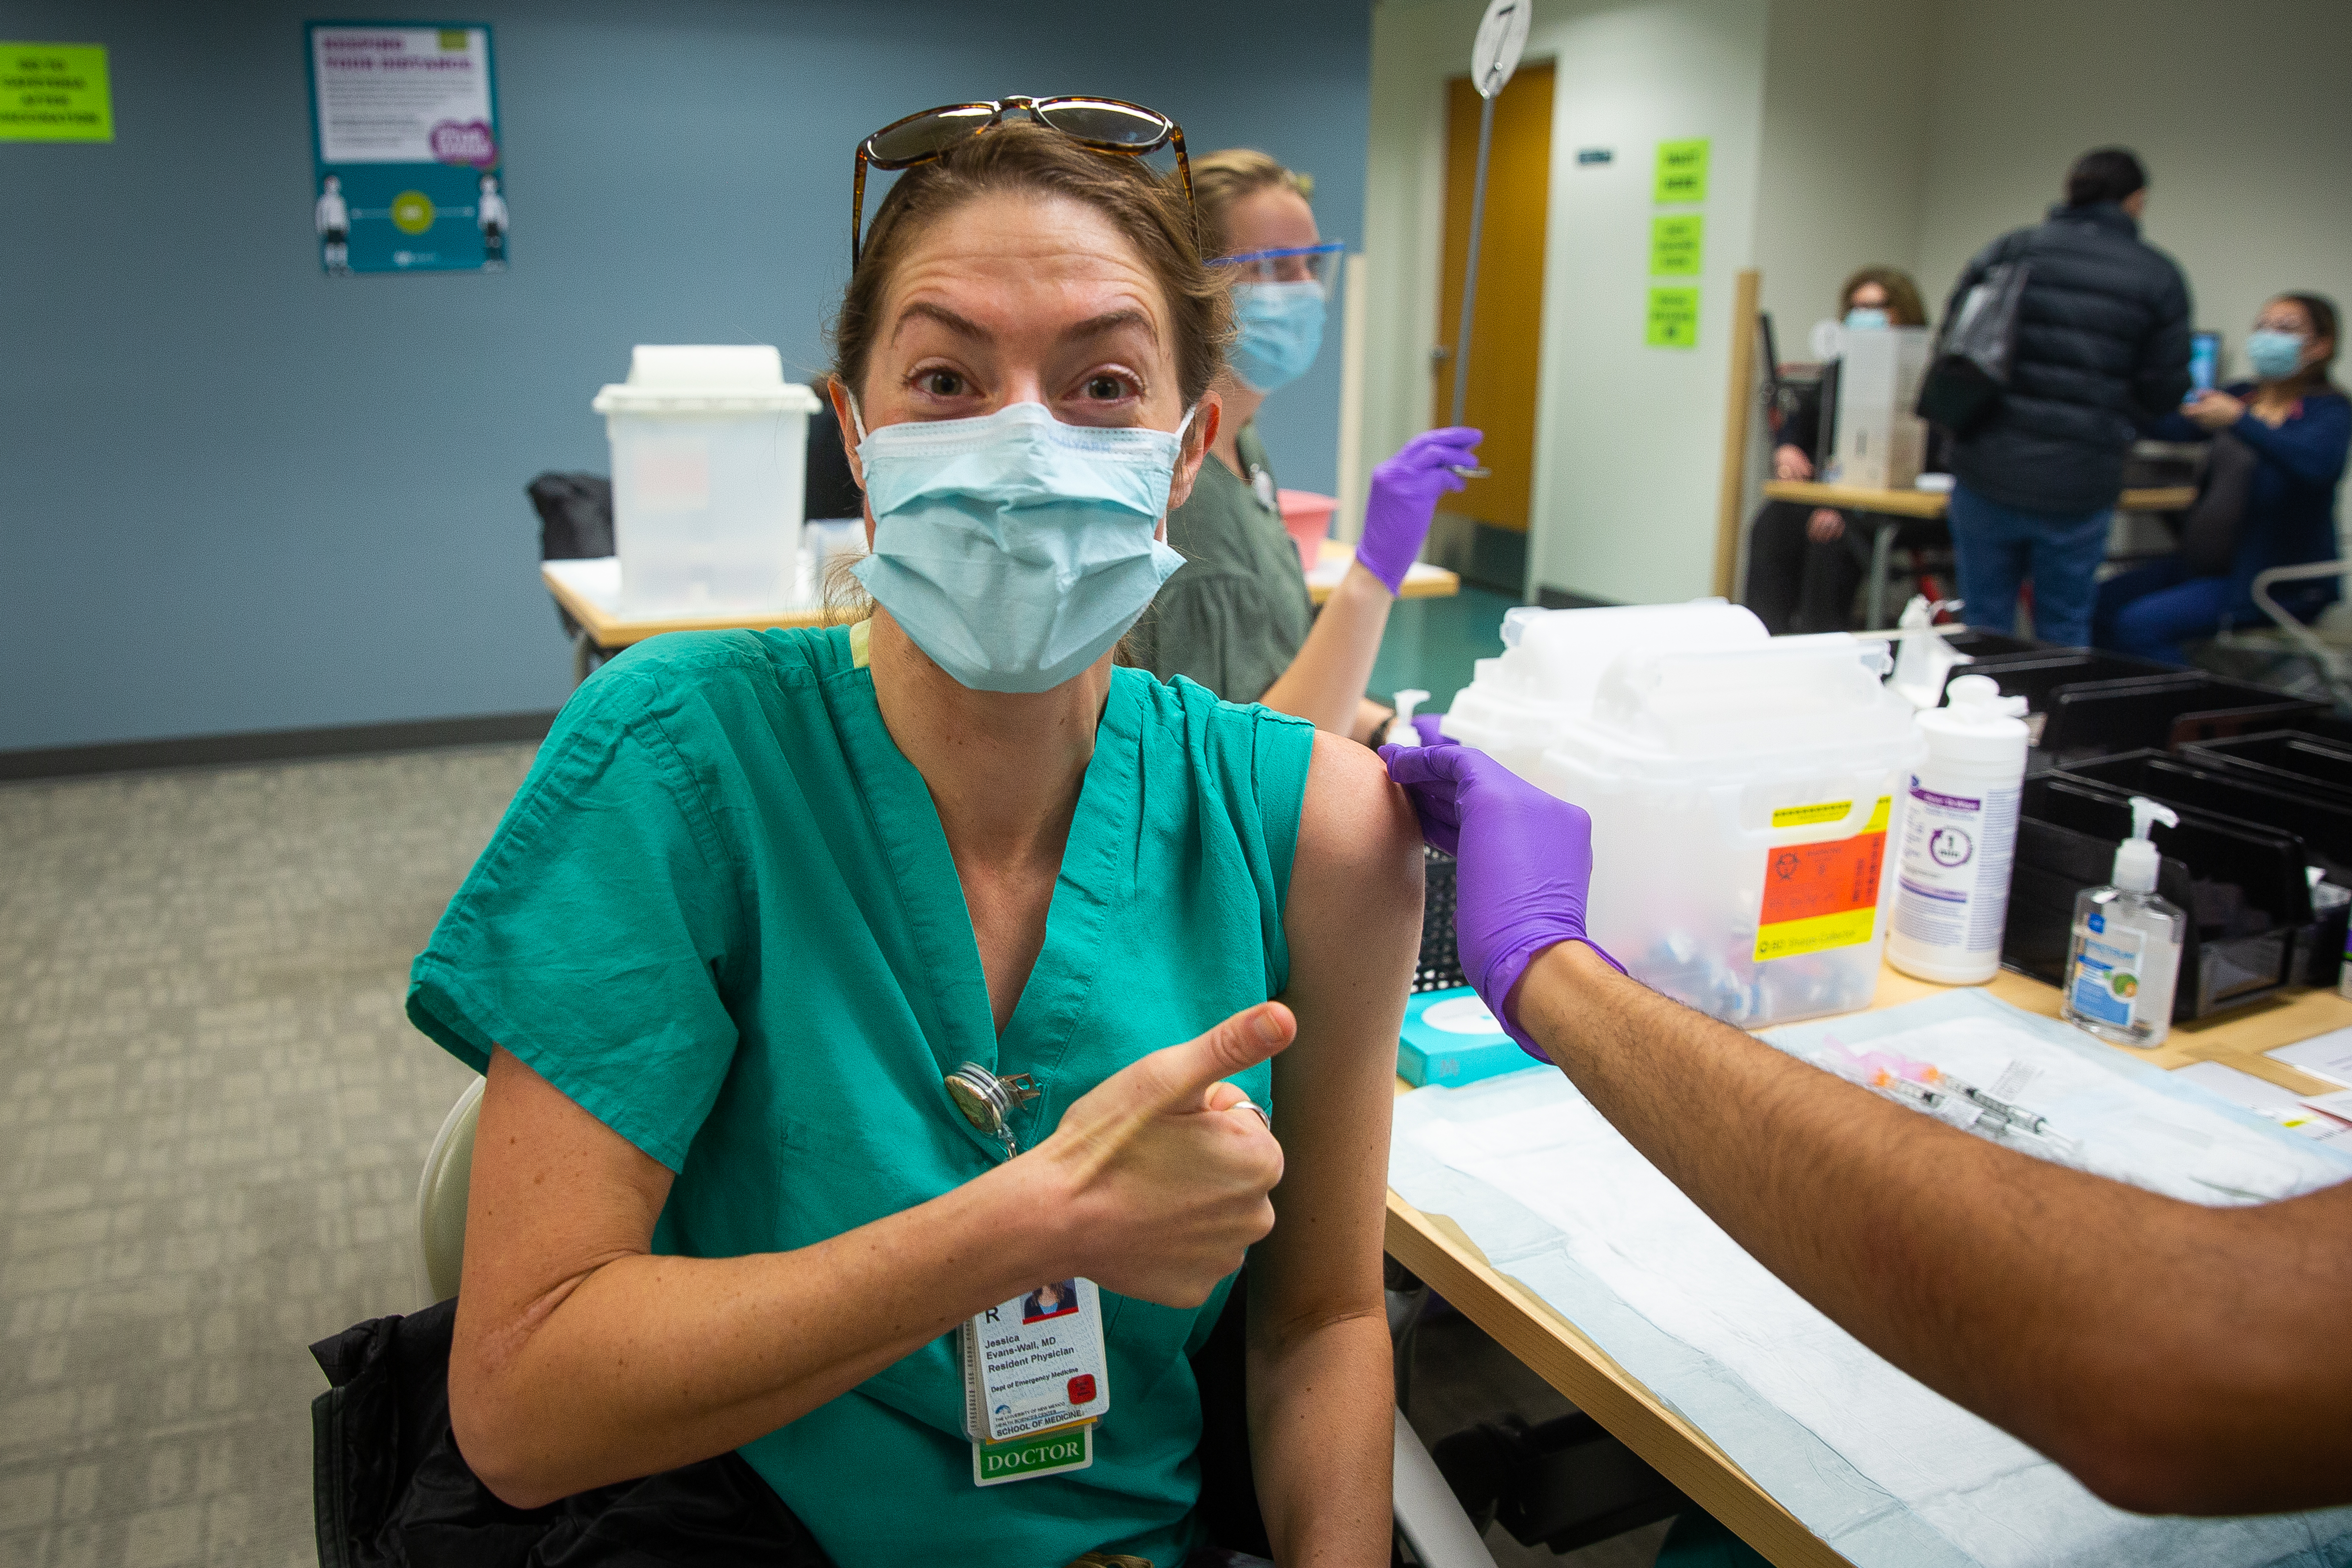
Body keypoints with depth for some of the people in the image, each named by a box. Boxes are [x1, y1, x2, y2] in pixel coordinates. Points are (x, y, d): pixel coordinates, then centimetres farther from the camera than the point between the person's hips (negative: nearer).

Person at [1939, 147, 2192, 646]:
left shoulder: (2007, 251, 3)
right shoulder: (2159, 276, 0)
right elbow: (2163, 392, 0)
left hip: (1988, 473, 1)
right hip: (2079, 487, -1)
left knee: (1984, 627, 12)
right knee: (2065, 632, 15)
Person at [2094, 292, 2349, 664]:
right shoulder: (2239, 395, 13)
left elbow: (2320, 462, -29)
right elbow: (2164, 427, 3)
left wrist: (2239, 420, -35)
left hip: (2282, 578, -7)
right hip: (2215, 559, 7)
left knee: (2140, 625, -25)